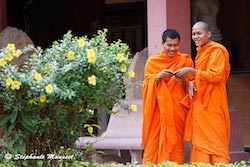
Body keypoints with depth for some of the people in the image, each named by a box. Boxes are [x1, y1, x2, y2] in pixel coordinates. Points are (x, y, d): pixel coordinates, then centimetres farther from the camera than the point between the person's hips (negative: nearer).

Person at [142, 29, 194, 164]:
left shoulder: (185, 60, 8)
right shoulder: (152, 61, 8)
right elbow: (147, 85, 3)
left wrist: (183, 81, -14)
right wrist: (158, 77, -15)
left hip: (177, 109, 0)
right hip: (158, 109, 0)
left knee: (175, 141, -4)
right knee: (155, 141, -6)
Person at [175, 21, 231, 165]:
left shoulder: (217, 51, -10)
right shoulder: (201, 51, 17)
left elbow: (215, 76, -18)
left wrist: (190, 71, -18)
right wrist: (191, 83, -1)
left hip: (211, 103, -8)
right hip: (199, 102, 9)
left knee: (214, 140, -8)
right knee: (200, 139, 5)